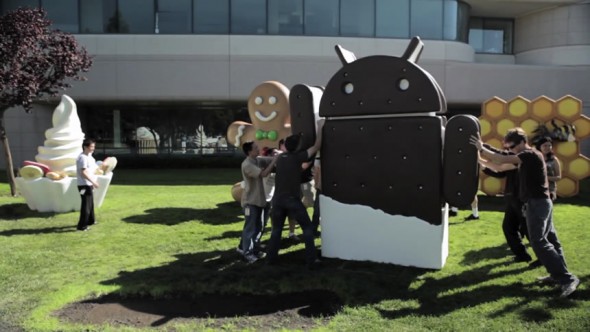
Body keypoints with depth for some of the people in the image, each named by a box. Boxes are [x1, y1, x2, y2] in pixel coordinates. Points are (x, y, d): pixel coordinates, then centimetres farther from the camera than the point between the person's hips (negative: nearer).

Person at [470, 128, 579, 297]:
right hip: (541, 202, 10)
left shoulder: (531, 155, -14)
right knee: (549, 239, 15)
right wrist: (483, 153, 9)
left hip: (537, 203, -10)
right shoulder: (527, 157, 16)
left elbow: (503, 160, -22)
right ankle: (558, 274, 24)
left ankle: (567, 279, -13)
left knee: (539, 241, -12)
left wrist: (482, 148, -14)